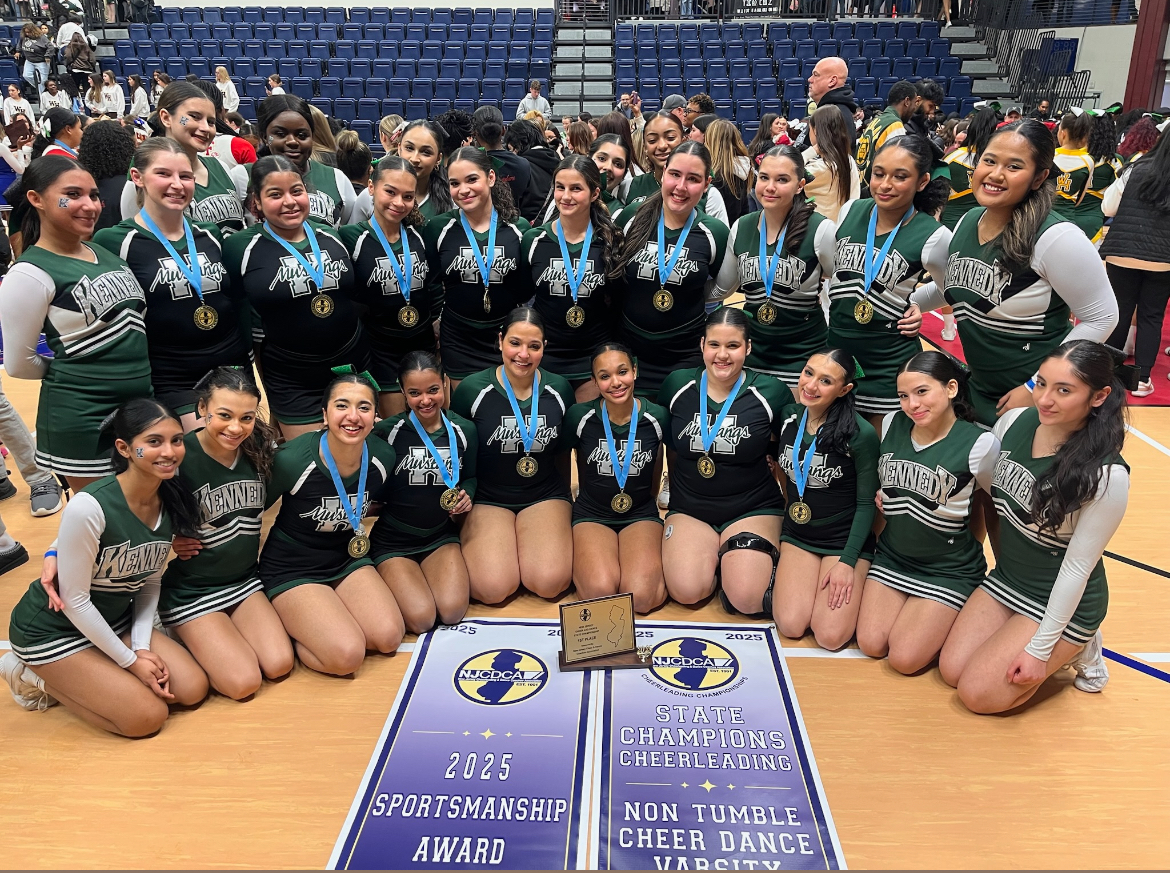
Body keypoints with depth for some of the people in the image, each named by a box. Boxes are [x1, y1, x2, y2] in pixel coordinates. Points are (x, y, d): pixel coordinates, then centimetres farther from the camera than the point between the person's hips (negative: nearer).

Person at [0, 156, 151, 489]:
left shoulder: (105, 251, 8)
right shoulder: (30, 274, -13)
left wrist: (132, 370, 11)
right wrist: (69, 370, 5)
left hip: (140, 403, 7)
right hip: (83, 417, -7)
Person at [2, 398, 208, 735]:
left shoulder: (171, 502, -9)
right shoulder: (89, 506, -30)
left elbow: (150, 582, 3)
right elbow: (75, 600, -21)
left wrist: (142, 646, -8)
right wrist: (130, 661, -15)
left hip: (114, 622, 7)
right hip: (52, 631, -6)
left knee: (192, 689, -6)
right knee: (148, 716, -14)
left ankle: (72, 679, 11)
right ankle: (38, 677, 7)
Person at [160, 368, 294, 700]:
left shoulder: (261, 448, -9)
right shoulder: (180, 458, -23)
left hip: (245, 580, 5)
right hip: (191, 590, -5)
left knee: (279, 664, -9)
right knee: (244, 682, -13)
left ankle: (210, 637, 19)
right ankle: (189, 638, 15)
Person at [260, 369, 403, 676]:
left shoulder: (383, 457, -12)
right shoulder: (292, 460, -26)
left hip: (348, 557, 5)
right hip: (292, 567, -5)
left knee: (389, 637, -14)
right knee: (347, 656, -22)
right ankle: (286, 630, 7)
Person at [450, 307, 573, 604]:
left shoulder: (559, 390, -2)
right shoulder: (472, 389, -9)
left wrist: (565, 501, 16)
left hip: (545, 496, 2)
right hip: (487, 498, -1)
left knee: (550, 582, -22)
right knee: (494, 588, -22)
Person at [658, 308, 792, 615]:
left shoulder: (770, 392, -8)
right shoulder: (677, 385, -3)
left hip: (753, 508, -2)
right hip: (689, 507, 2)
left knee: (747, 599, -23)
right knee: (686, 591, -21)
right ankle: (714, 557, 11)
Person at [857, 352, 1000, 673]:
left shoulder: (980, 444, -20)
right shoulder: (892, 424, -4)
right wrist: (881, 497, 0)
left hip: (949, 569, -5)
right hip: (892, 555, 5)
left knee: (904, 659, -10)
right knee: (870, 644, -4)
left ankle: (957, 621, 17)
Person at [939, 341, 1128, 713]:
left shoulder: (1107, 475, -26)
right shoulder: (1014, 423, -10)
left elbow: (1078, 567, -20)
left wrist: (1041, 648, -16)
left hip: (1063, 603, -6)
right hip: (1005, 579, 6)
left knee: (978, 694, -8)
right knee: (951, 671, 0)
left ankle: (1076, 650, 12)